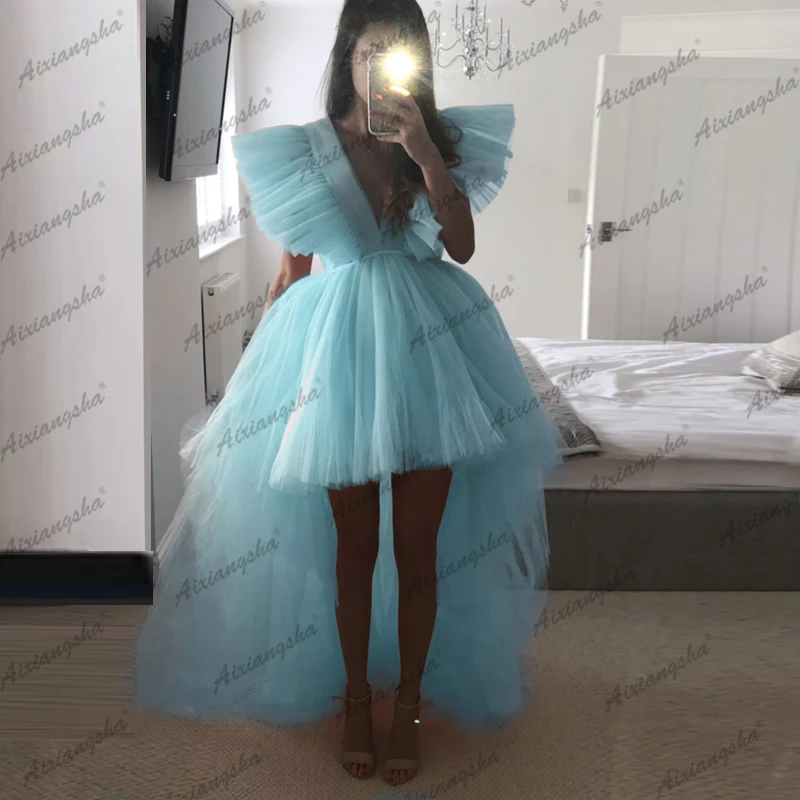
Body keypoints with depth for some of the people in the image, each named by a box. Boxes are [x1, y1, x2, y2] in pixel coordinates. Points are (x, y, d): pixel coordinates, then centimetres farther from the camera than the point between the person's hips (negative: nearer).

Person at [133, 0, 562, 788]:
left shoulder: (441, 140, 6)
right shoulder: (305, 150, 3)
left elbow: (463, 245, -9)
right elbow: (292, 270, 8)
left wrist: (423, 152, -17)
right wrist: (260, 354, 11)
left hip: (427, 347, 1)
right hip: (338, 349, -1)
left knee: (419, 547, 6)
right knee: (354, 546, 8)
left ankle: (409, 703, 25)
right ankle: (356, 700, 28)